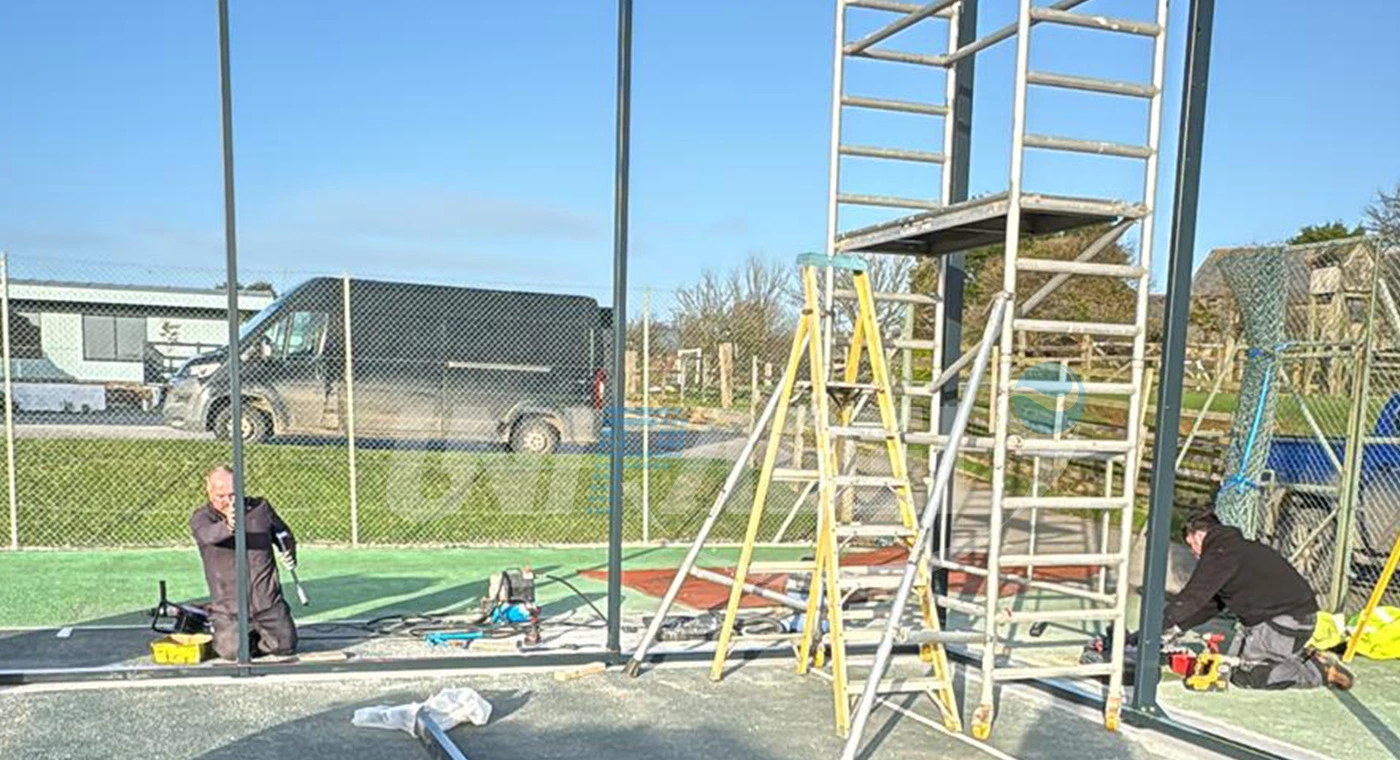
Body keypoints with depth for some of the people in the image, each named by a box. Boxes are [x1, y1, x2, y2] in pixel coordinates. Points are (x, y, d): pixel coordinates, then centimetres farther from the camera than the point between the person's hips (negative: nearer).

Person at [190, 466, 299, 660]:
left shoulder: (260, 508, 5)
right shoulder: (200, 518, -4)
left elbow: (284, 534, 19)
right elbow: (208, 535, -29)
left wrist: (290, 551, -3)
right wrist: (227, 526, -52)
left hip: (268, 600, 2)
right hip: (229, 607, -2)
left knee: (285, 645, -5)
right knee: (232, 651, -12)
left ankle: (256, 636, 27)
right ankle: (225, 632, 22)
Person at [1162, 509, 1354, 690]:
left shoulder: (1219, 553, -13)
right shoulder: (1237, 547, 19)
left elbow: (1193, 597, -15)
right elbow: (1212, 603, 20)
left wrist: (1162, 627, -7)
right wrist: (1176, 628, 16)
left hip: (1287, 620, -10)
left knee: (1243, 675, -7)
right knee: (1237, 657, 13)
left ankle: (1317, 671, -4)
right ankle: (1306, 657, 12)